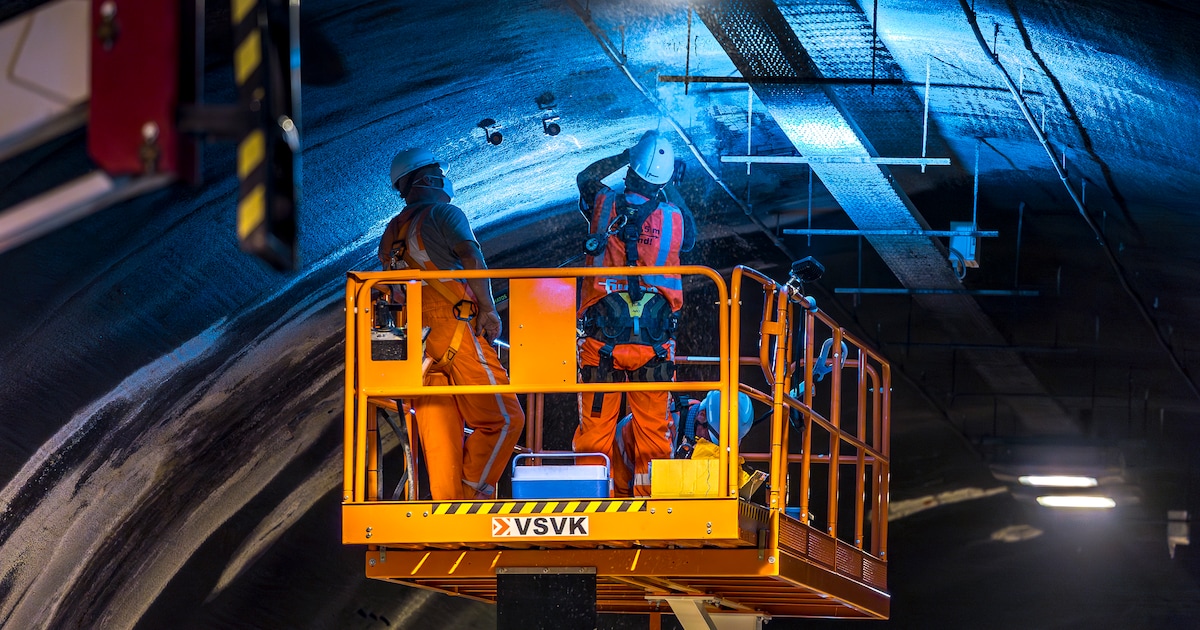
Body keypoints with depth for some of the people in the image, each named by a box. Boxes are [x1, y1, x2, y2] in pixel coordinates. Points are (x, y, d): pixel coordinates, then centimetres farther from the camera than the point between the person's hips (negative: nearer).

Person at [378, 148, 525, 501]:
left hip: (414, 340, 7)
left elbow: (390, 292, 24)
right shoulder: (443, 213, 1)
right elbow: (470, 256, -16)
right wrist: (488, 308, -13)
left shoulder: (391, 233, 22)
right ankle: (473, 494, -12)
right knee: (502, 418, -5)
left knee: (440, 433, 5)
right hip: (456, 331, -7)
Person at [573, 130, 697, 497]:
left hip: (602, 340, 0)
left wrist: (625, 157, 28)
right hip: (654, 342, 0)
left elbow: (584, 178, 18)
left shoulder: (604, 205, -4)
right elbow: (690, 240, 20)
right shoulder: (676, 218, -4)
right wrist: (669, 192, 30)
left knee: (595, 430, 6)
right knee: (652, 432, 9)